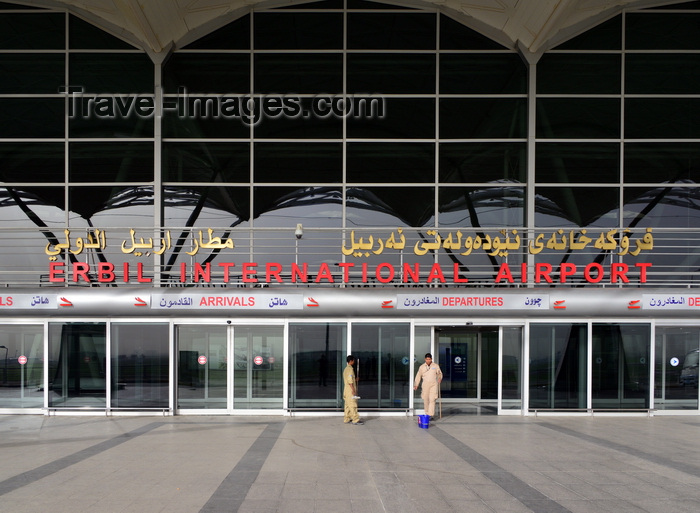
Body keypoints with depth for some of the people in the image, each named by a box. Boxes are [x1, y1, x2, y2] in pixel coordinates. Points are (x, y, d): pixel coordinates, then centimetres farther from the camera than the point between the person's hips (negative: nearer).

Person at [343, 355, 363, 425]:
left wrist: (355, 380, 18)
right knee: (353, 405, -9)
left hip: (346, 389, 10)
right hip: (350, 390, -10)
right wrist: (353, 390, -20)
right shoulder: (350, 369, -13)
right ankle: (355, 420, -10)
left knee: (348, 405, 11)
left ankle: (347, 419, 12)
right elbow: (350, 381, -20)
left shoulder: (346, 369, 17)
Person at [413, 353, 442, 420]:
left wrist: (440, 378, -9)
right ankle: (427, 414, 16)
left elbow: (440, 374, 13)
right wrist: (416, 385, 1)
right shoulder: (422, 367, 8)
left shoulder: (436, 366, 7)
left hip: (433, 384, -2)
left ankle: (431, 415, -14)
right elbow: (418, 376, 10)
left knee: (432, 399, -12)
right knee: (425, 400, 3)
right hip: (425, 385, 2)